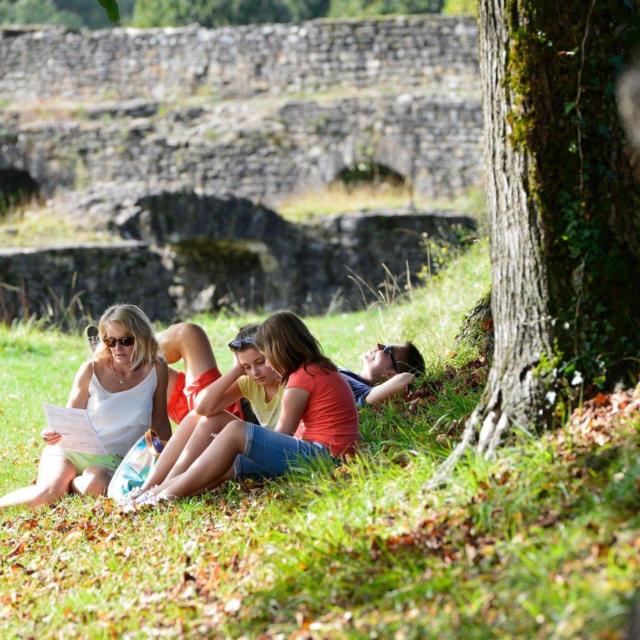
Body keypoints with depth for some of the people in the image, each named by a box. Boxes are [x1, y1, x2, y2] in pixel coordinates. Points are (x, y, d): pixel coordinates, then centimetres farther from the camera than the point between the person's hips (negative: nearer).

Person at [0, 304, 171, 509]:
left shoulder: (155, 370, -2)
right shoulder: (91, 370, -2)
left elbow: (160, 424, 9)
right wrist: (53, 433, -15)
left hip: (112, 460, 0)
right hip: (72, 449, 0)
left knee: (93, 486, -37)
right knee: (47, 494, -31)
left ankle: (68, 484, -5)